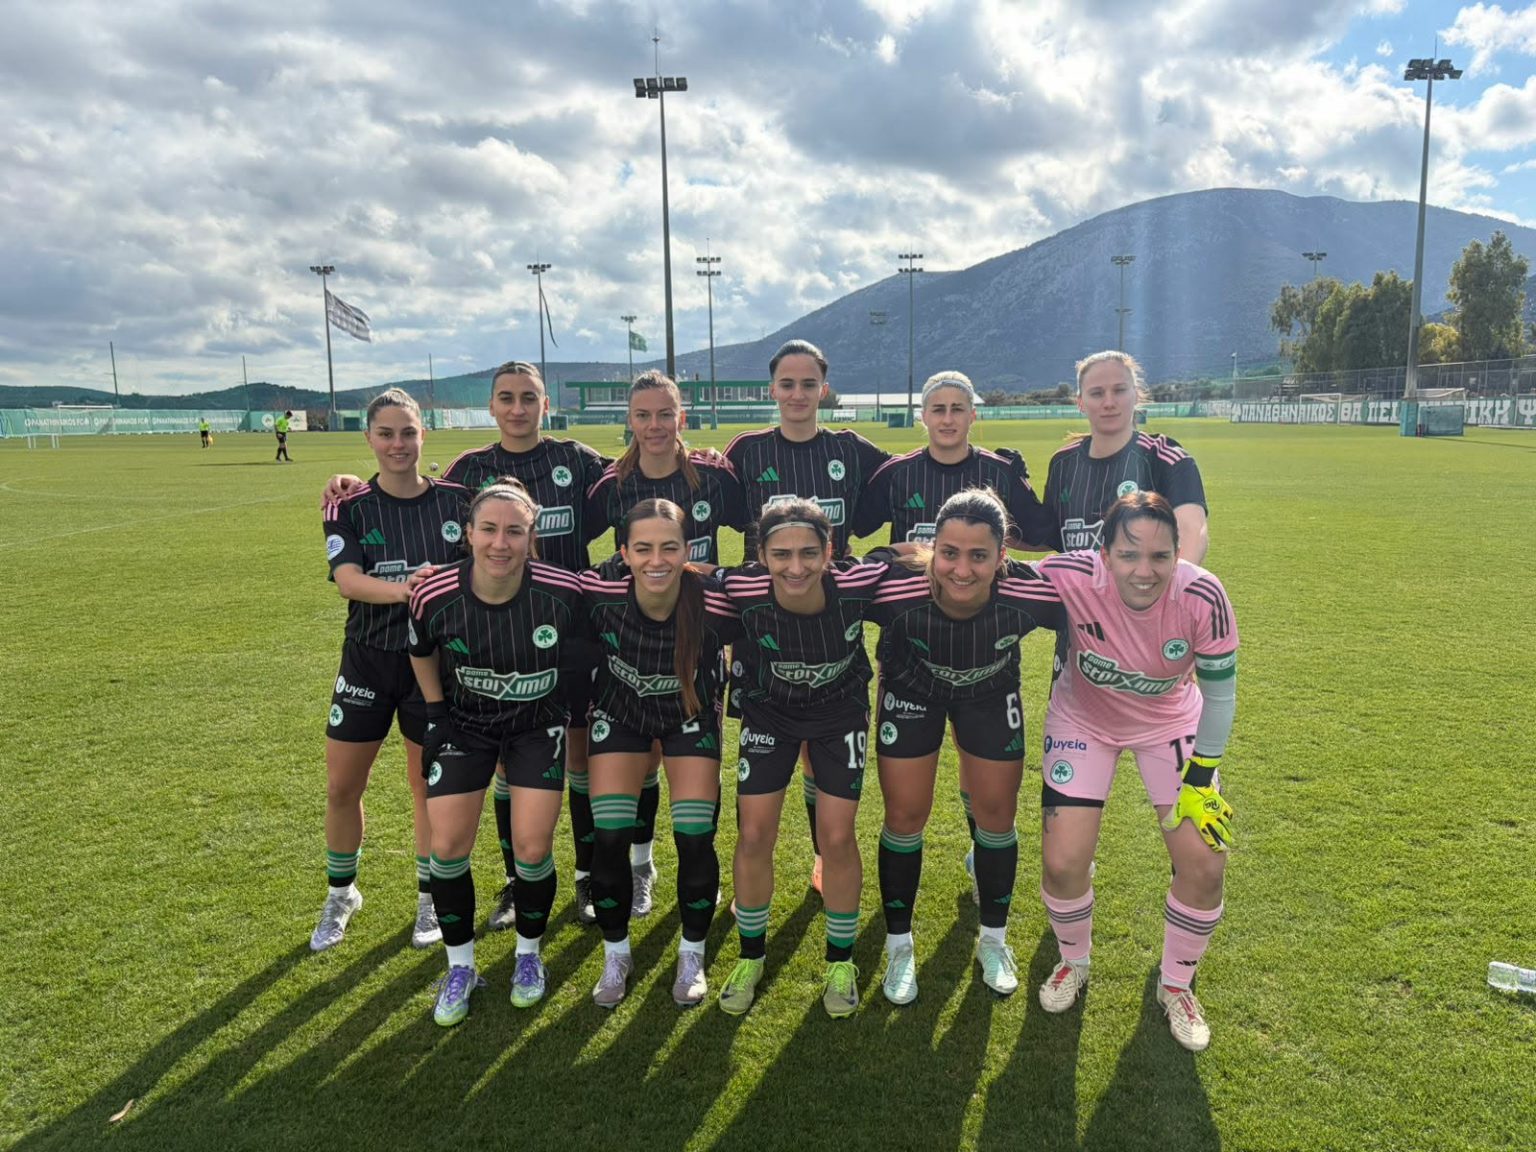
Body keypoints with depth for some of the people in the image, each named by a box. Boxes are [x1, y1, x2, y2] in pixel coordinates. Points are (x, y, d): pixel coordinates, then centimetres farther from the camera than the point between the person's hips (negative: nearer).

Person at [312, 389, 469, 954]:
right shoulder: (351, 507, -4)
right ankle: (341, 895, 34)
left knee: (430, 786, 9)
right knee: (341, 787, 8)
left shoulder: (456, 500, -3)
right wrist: (403, 589, -37)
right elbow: (347, 580, -19)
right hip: (368, 658, 1)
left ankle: (430, 899, 30)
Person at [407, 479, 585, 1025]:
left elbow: (583, 647, -4)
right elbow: (421, 651, 2)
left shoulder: (563, 591, -26)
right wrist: (436, 711, 2)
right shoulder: (435, 595, -22)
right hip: (464, 722, 1)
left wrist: (567, 702, 3)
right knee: (448, 847, -1)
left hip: (538, 724, -1)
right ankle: (460, 966, 22)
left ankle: (528, 954, 25)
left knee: (532, 849, -4)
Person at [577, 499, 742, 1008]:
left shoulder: (715, 602, -32)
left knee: (695, 840, -4)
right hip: (620, 712, 1)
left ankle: (692, 957, 21)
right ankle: (615, 956, 22)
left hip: (691, 714, -1)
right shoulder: (599, 589, -30)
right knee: (609, 838, -4)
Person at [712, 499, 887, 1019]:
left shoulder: (858, 584, -32)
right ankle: (750, 957, 26)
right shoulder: (742, 592, -32)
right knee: (753, 836, 0)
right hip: (768, 714, 1)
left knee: (837, 838, -1)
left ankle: (841, 961, 24)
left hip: (841, 715, 0)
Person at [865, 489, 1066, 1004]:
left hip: (990, 693, 1)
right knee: (905, 817, 3)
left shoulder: (1028, 593, -37)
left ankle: (994, 939, 34)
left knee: (996, 815, 8)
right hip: (912, 689, -1)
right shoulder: (897, 590, -40)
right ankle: (899, 946, 26)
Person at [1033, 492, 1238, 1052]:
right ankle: (1074, 964, 28)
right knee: (1062, 863, -7)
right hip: (1083, 718, -1)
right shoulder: (1070, 579, -35)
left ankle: (1176, 985, 25)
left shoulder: (1202, 596, -30)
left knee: (1205, 866, -5)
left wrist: (1201, 779, -11)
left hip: (1170, 722, 1)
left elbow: (1220, 692, -14)